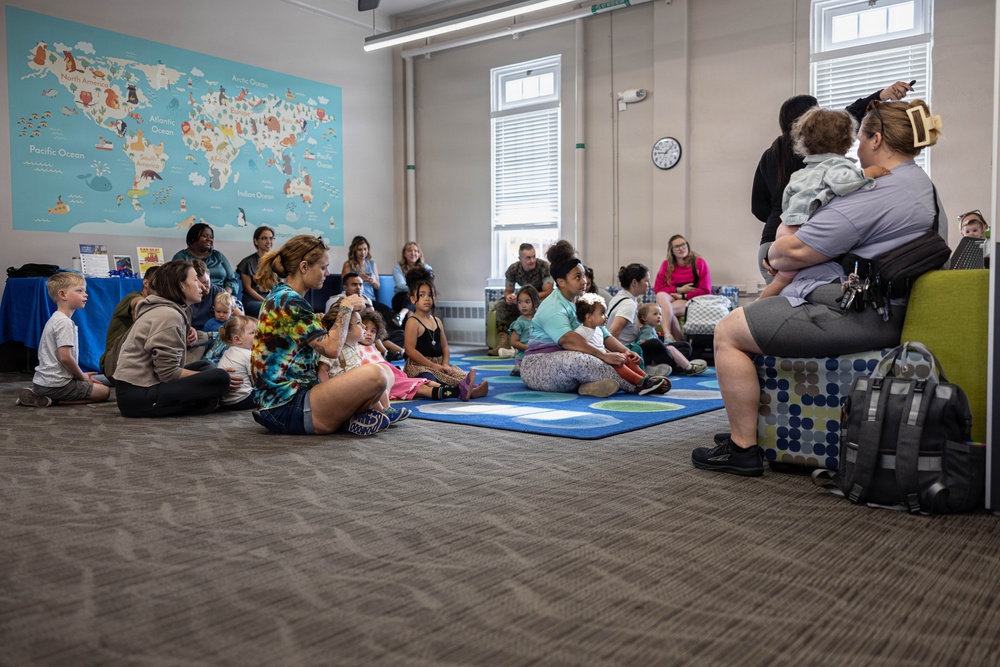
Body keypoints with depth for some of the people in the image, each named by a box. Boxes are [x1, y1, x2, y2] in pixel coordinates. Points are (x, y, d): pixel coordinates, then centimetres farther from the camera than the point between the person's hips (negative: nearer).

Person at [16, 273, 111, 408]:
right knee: (104, 391, -6)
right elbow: (65, 357, -23)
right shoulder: (64, 322, -16)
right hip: (56, 385, -9)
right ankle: (53, 400, -12)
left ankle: (34, 394, 14)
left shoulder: (55, 319, 17)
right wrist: (82, 376, -7)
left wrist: (82, 375, 14)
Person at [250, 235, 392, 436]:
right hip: (285, 409, -10)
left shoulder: (281, 295, 15)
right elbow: (332, 348, -20)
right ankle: (355, 418, 1)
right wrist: (346, 308, -7)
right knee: (374, 376, -24)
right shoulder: (289, 301, -15)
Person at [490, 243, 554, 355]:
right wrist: (508, 296, -25)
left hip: (542, 298, -5)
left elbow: (547, 292, -23)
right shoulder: (513, 269, -8)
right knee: (500, 305, -14)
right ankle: (503, 341, -23)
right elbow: (508, 290, 3)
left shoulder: (544, 267, -21)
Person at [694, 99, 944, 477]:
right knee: (757, 310, 26)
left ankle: (743, 448, -2)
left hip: (849, 315, -11)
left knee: (729, 332, -6)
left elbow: (796, 252, -19)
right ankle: (747, 429, 29)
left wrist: (773, 254, 5)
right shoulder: (925, 187, 17)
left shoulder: (877, 194, -18)